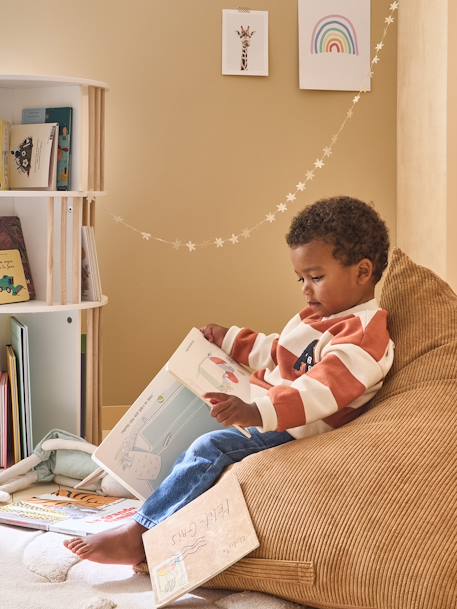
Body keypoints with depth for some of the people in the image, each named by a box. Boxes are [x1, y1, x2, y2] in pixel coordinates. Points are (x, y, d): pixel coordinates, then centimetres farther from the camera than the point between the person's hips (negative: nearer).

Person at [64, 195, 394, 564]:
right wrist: (231, 340, 32)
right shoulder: (321, 317, 17)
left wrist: (258, 411, -46)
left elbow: (323, 387, -34)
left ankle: (138, 537, -25)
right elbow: (277, 353, 35)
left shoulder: (363, 333, -18)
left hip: (288, 433, -12)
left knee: (211, 448, -27)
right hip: (263, 417, 12)